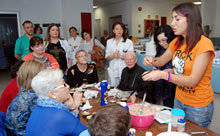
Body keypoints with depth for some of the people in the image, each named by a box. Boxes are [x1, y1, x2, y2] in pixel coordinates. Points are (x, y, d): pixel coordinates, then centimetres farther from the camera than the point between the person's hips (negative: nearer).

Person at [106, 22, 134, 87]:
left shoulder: (129, 42, -2)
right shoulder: (109, 42, 9)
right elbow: (107, 57, 8)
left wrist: (120, 56, -19)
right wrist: (113, 56, -12)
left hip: (124, 70, -2)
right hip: (112, 71, 3)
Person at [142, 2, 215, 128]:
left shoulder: (204, 44, -22)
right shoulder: (177, 42, -2)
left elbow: (193, 81, -25)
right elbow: (162, 61, 10)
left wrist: (164, 74, -33)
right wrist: (152, 60, -13)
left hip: (198, 106, -6)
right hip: (179, 99, 6)